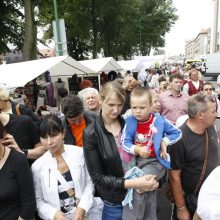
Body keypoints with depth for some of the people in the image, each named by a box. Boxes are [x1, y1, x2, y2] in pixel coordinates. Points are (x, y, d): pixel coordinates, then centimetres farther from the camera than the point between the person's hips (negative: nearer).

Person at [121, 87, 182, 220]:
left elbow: (177, 133, 7)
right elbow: (125, 142, -10)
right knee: (147, 194, 14)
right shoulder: (130, 122, -5)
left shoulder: (159, 120, -6)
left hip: (155, 161, -2)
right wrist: (137, 150, -28)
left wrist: (165, 141, -8)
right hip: (136, 160, 3)